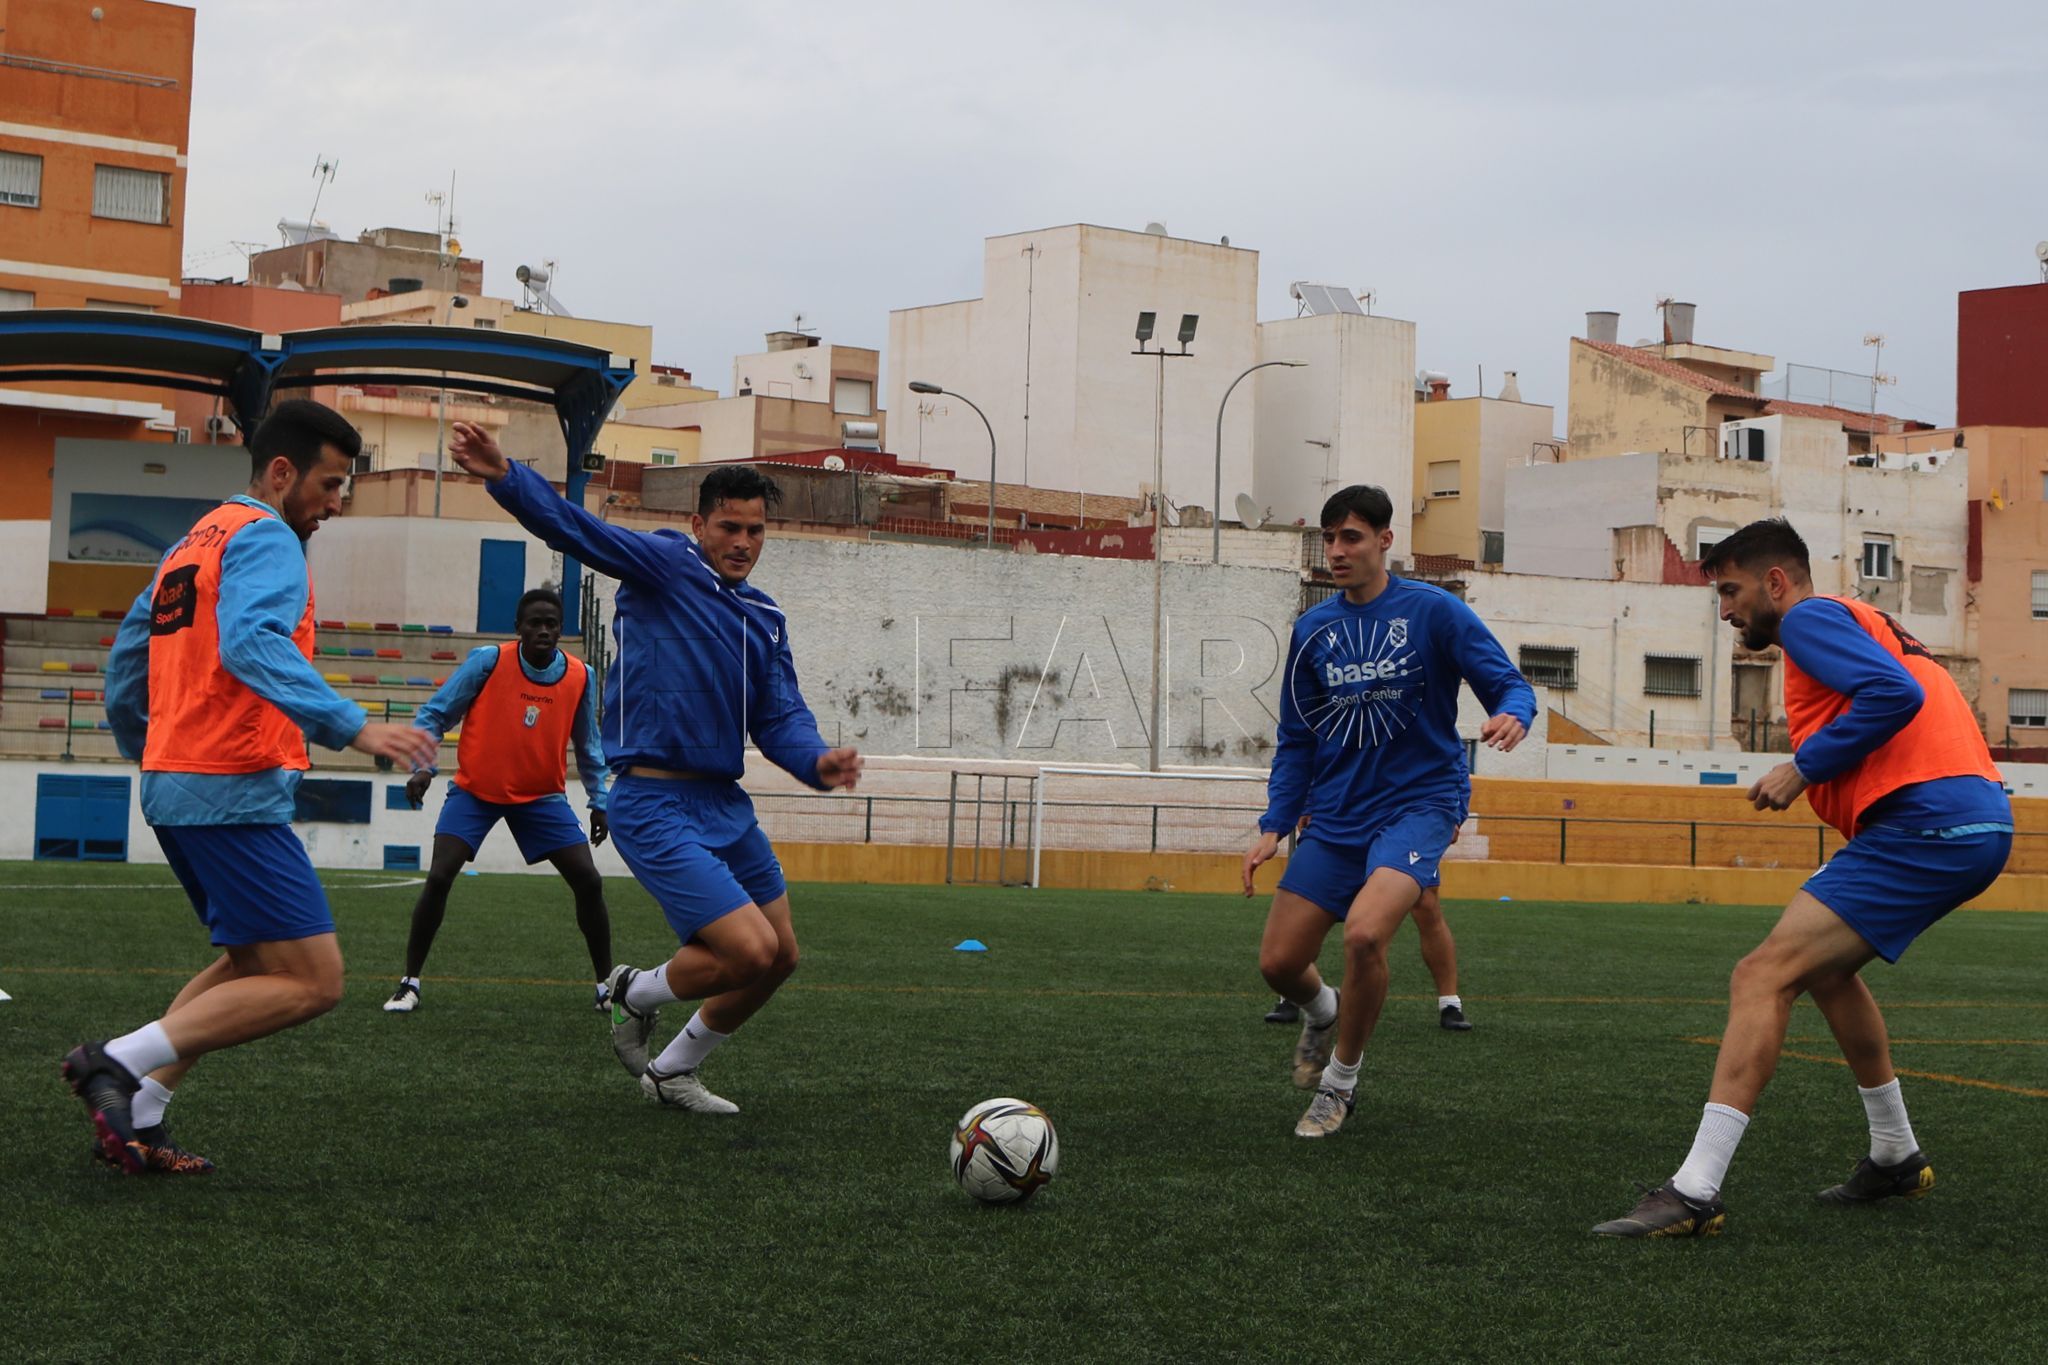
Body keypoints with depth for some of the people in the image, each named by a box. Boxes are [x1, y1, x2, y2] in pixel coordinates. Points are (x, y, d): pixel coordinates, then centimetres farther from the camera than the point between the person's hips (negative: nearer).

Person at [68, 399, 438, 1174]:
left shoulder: (192, 543, 21)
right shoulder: (266, 537, -8)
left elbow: (125, 668, 26)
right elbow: (252, 644, -27)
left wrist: (148, 757, 39)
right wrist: (351, 726, -35)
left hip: (172, 785, 10)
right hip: (233, 791, -10)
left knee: (251, 963, 21)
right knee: (313, 981, -9)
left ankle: (135, 1122, 11)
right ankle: (119, 1064, -12)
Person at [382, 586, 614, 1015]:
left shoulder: (580, 677, -5)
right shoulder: (488, 661, -14)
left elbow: (588, 746, 11)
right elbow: (434, 713, -8)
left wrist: (598, 801, 9)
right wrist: (423, 767, -22)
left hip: (541, 796, 3)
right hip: (475, 790, -2)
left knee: (588, 882, -7)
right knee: (439, 878, -18)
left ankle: (605, 985, 10)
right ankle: (409, 984, -3)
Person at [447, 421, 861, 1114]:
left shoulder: (764, 617, 13)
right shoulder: (665, 565, -6)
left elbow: (780, 718, 8)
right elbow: (576, 528, -20)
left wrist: (817, 763, -14)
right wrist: (506, 477, -38)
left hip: (725, 803, 8)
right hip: (655, 805, -8)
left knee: (779, 958, 14)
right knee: (749, 950, -17)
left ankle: (671, 1072, 33)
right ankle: (637, 993, 13)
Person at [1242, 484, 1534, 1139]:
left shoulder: (1433, 611, -5)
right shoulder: (1312, 630, 8)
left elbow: (1510, 685, -6)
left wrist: (1511, 715, -30)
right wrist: (1274, 826, 5)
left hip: (1419, 803, -5)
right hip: (1335, 817, 5)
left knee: (1364, 931, -29)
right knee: (1279, 963, 1)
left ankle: (1340, 1080, -4)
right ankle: (1322, 1012, 40)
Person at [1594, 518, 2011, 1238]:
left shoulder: (1810, 617, -2)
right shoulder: (1860, 623, 29)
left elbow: (1894, 693, -18)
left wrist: (1805, 766, -10)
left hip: (1925, 821, -10)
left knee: (1764, 976, -15)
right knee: (1824, 965, 29)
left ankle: (1695, 1192, -22)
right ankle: (1896, 1157, 36)